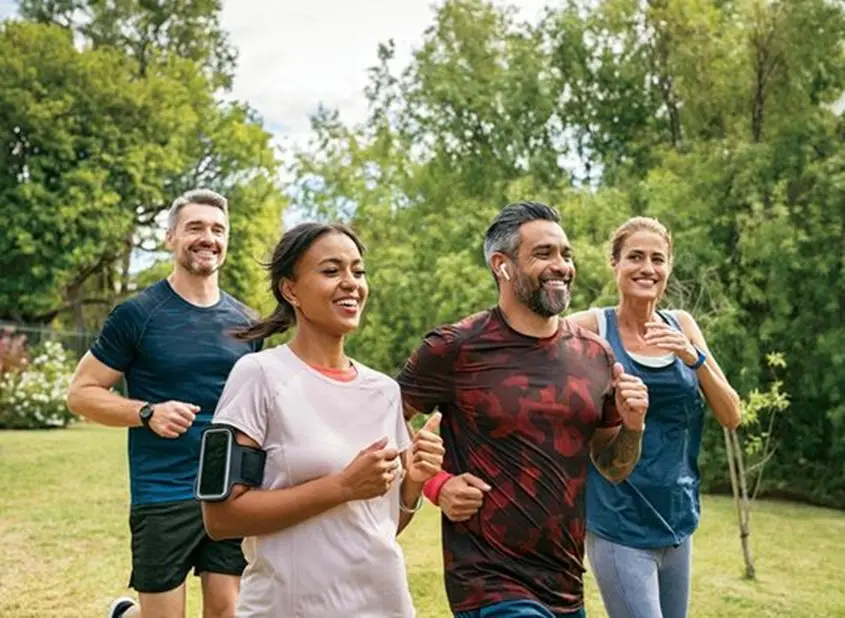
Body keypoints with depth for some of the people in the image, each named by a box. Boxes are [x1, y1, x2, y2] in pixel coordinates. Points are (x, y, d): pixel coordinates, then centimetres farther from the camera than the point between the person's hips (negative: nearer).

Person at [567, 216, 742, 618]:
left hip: (677, 521, 5)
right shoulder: (592, 328, -9)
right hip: (619, 525, -5)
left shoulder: (681, 326, 4)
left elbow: (731, 417, 1)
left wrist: (694, 357, -14)